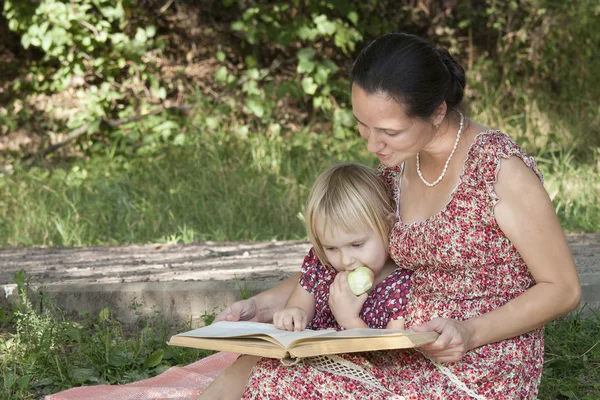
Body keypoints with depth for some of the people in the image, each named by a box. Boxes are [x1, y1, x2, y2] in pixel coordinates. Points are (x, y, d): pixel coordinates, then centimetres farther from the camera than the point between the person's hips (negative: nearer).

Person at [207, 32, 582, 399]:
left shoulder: (499, 169, -15)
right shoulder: (397, 168, 7)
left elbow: (564, 288, -10)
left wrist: (471, 332, -22)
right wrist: (259, 307, 2)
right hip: (409, 358, 7)